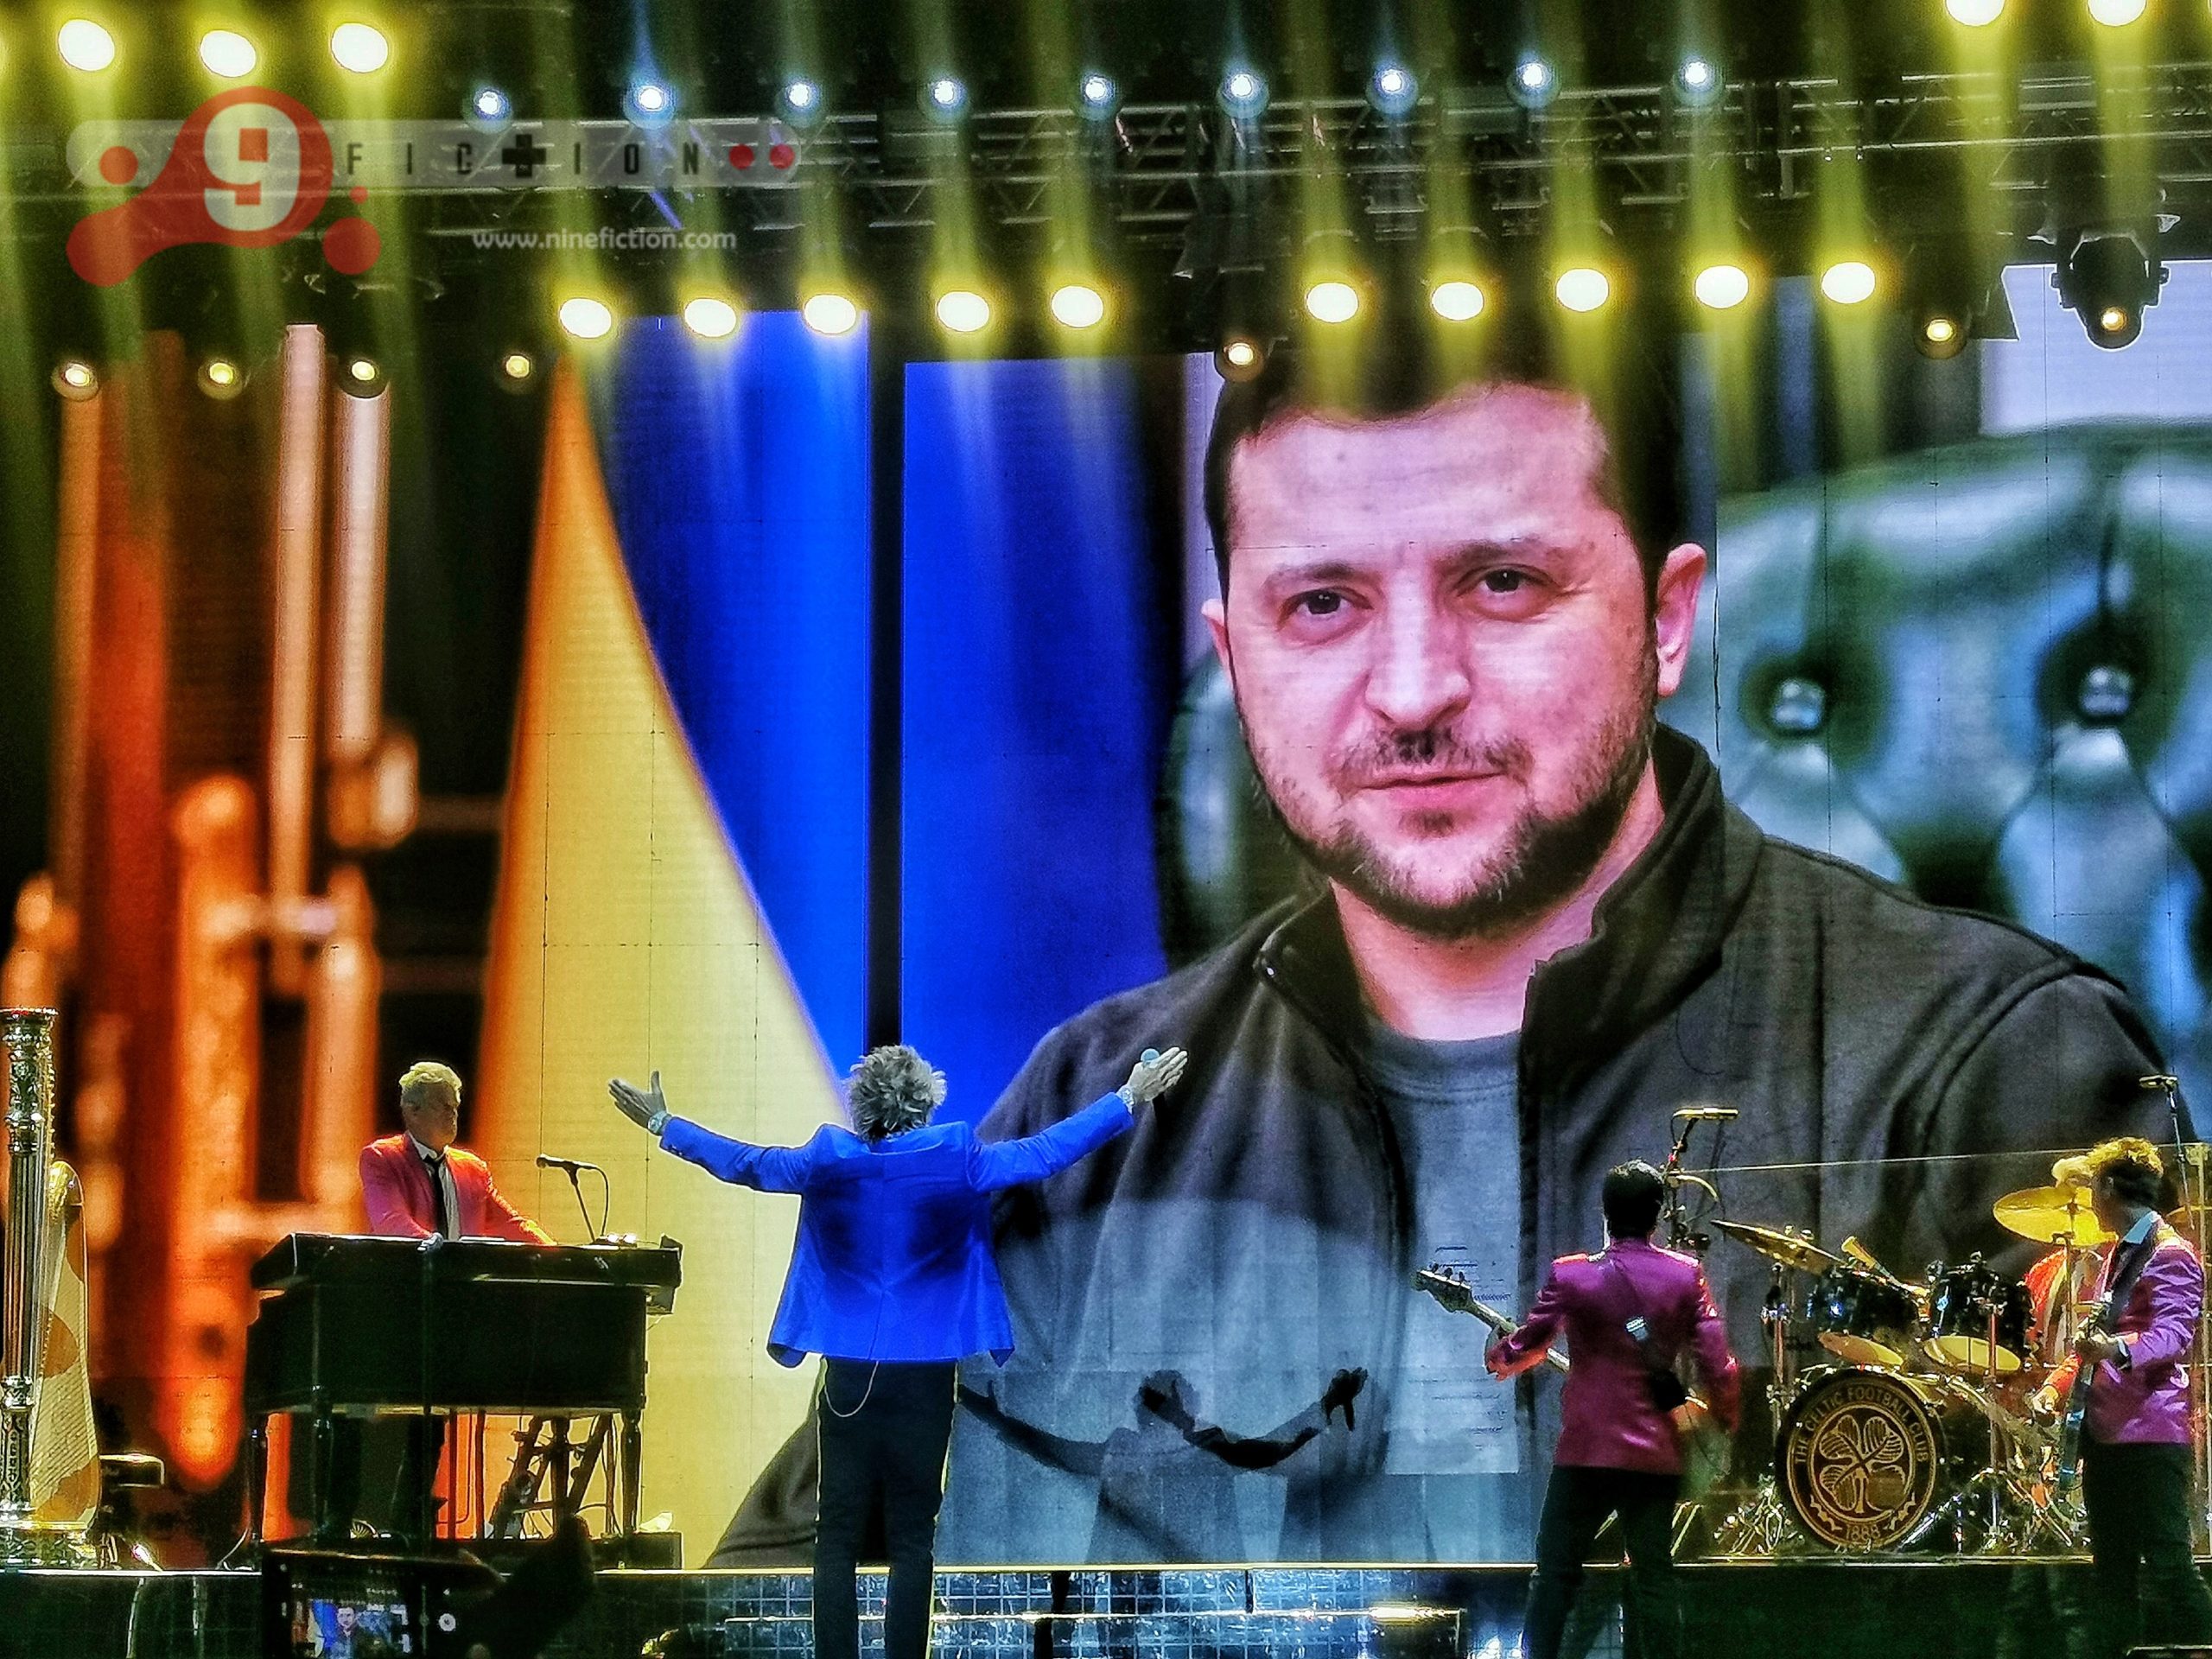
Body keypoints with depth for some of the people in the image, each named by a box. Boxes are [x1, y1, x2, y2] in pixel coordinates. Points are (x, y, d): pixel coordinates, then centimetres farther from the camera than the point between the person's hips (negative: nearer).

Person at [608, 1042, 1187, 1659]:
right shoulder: (956, 1162, -6)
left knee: (838, 1538, 4)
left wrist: (664, 1125, 23)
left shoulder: (828, 1162, -3)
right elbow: (1045, 1152, -1)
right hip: (923, 1378, -1)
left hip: (848, 1380, 1)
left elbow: (740, 1162, 8)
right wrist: (1128, 1100, 10)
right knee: (911, 1540, 2)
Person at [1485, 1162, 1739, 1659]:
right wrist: (1725, 1417, 13)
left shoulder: (1572, 1275, -4)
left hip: (1586, 1452, -2)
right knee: (1654, 1580, 8)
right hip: (1656, 1455, 2)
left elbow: (1522, 1349, 2)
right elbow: (1716, 1362, -5)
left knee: (1555, 1576, 5)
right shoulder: (1685, 1275, -1)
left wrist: (1498, 1358, 25)